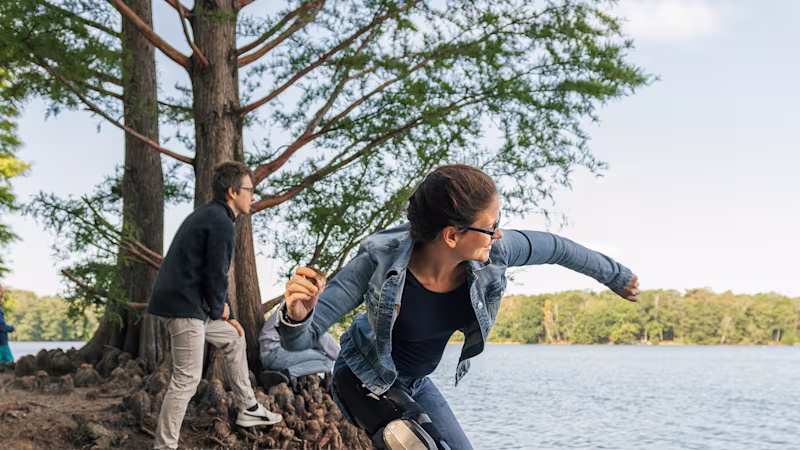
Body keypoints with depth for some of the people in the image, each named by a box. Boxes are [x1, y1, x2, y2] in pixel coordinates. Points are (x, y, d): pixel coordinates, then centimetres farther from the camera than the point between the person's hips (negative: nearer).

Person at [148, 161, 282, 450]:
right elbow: (216, 275, -17)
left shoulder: (208, 215, 19)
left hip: (184, 303, 11)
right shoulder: (222, 223, -13)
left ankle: (248, 409, 31)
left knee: (234, 338, 22)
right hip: (184, 307, -11)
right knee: (187, 378, -8)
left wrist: (227, 315, 22)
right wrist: (218, 308, 2)